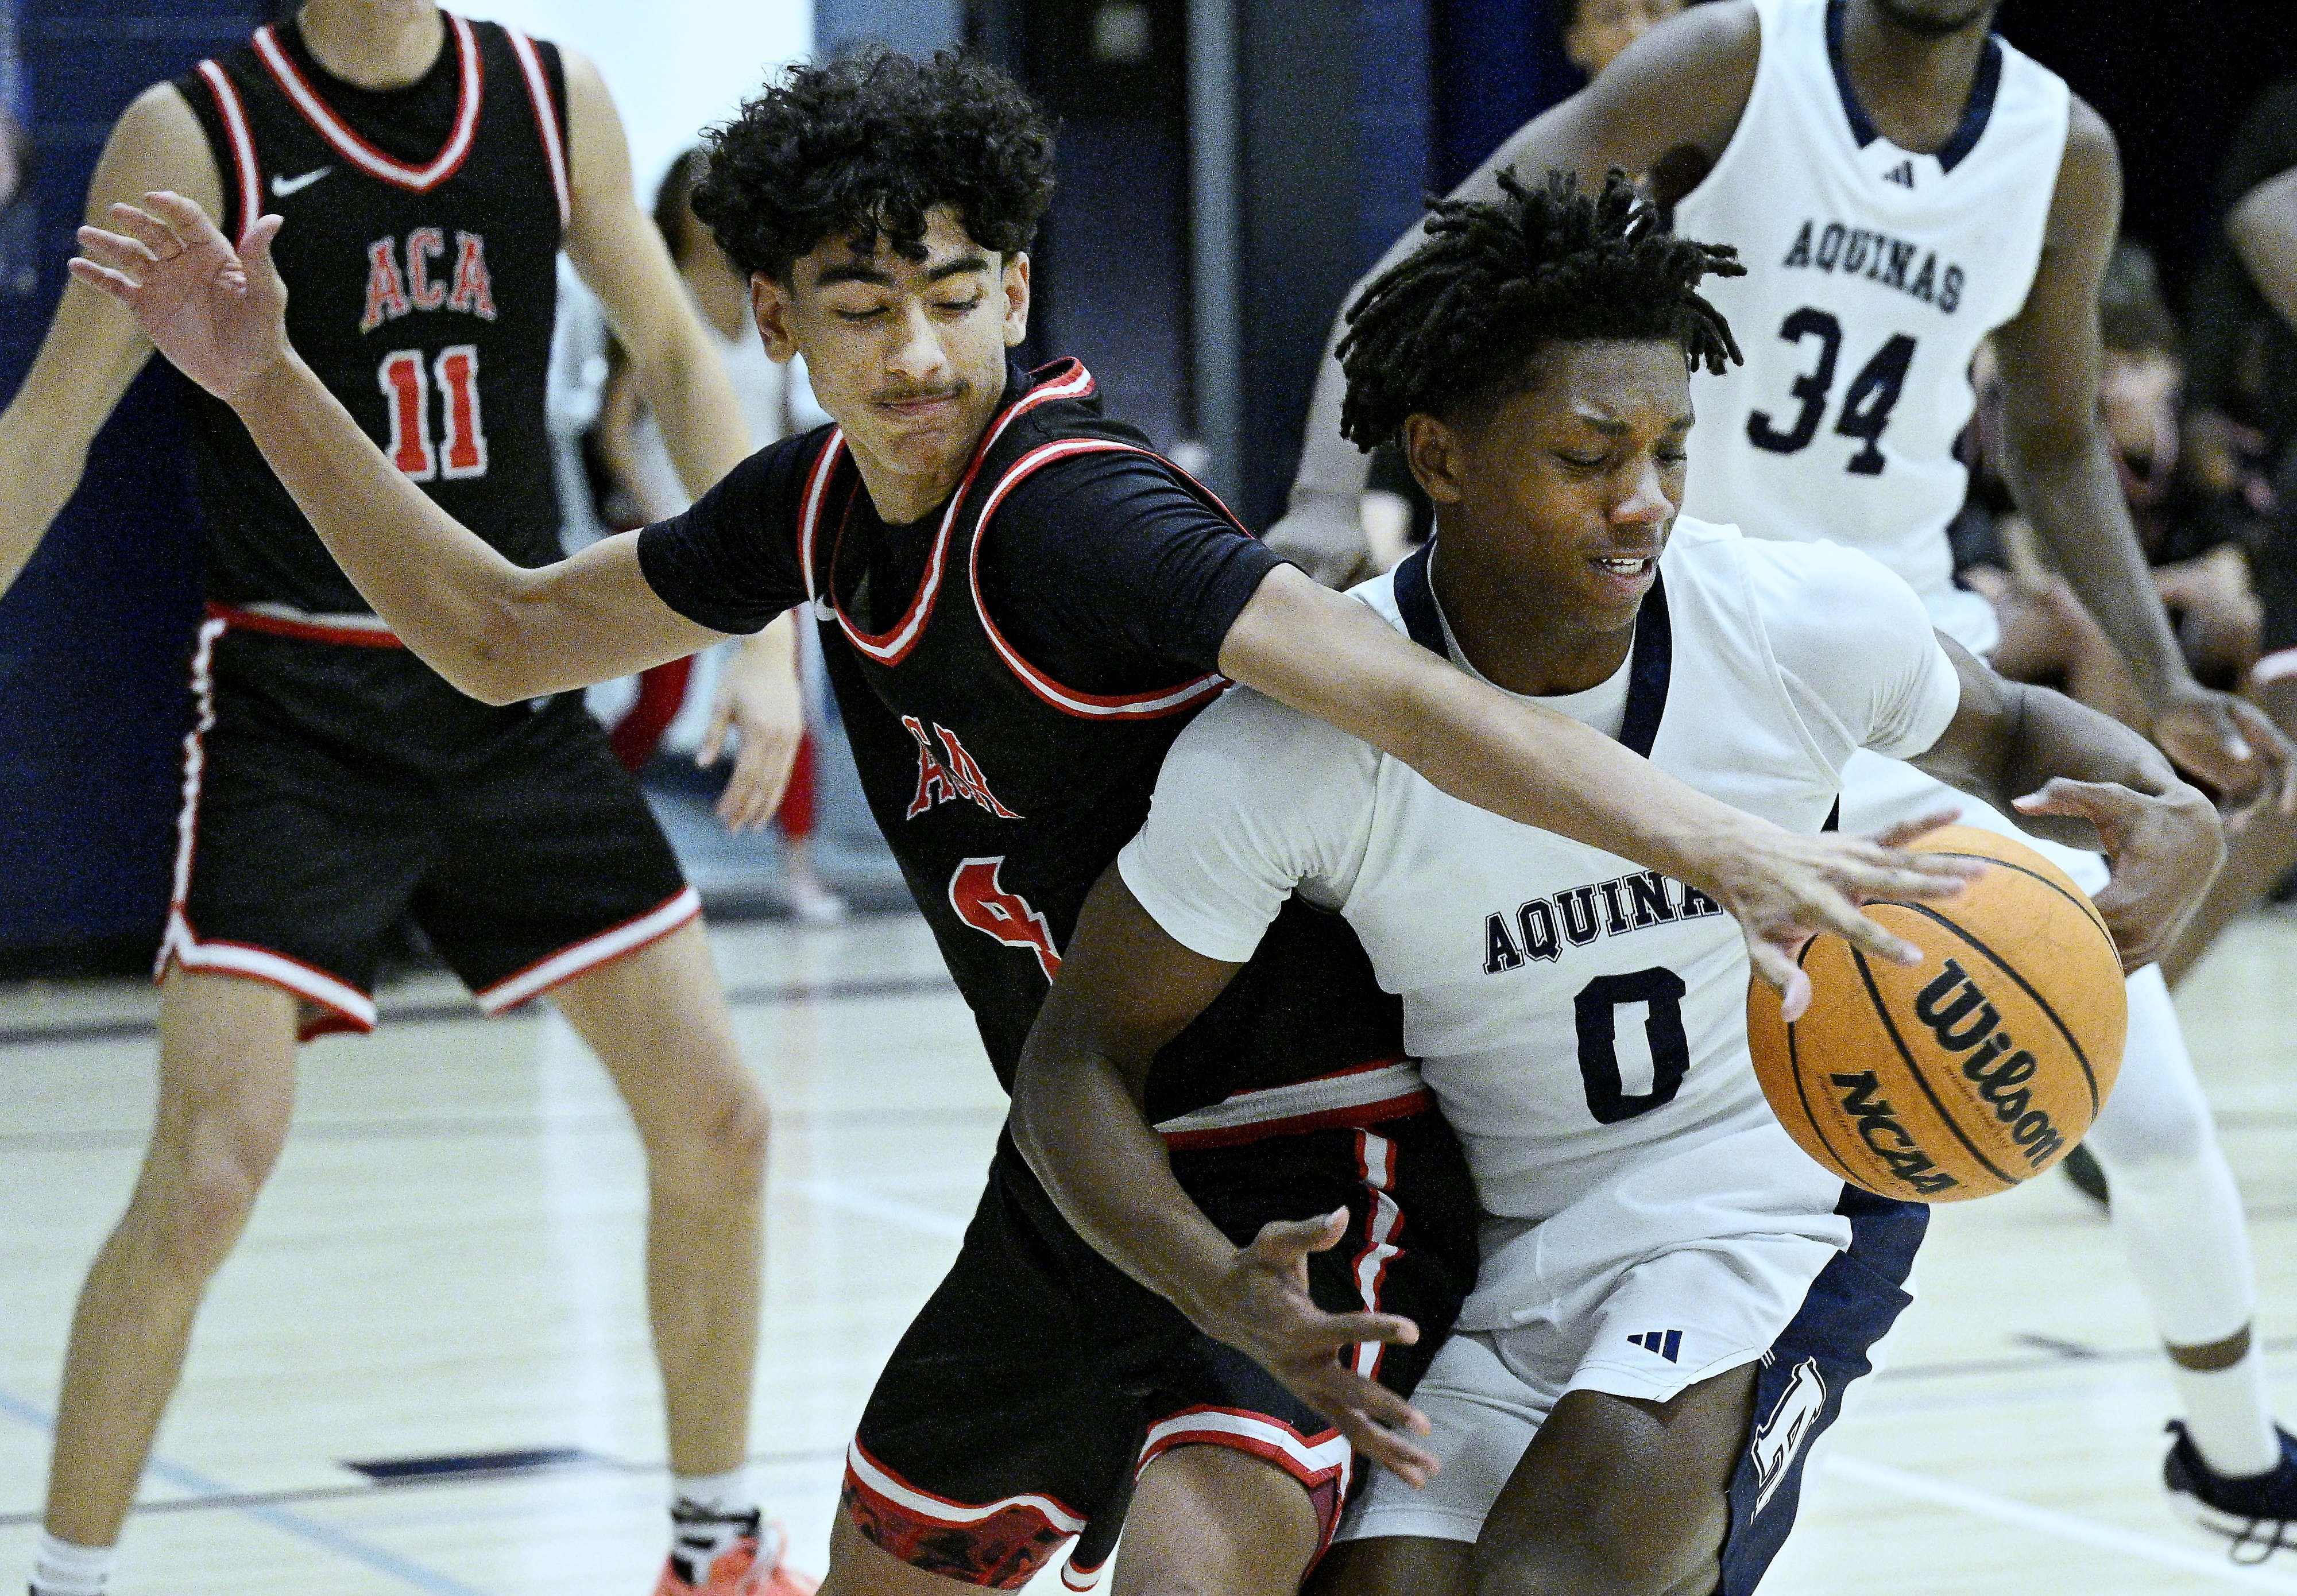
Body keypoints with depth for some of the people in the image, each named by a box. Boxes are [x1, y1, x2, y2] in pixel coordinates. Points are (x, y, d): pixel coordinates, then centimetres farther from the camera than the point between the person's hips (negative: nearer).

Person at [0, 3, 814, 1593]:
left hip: (516, 701, 5)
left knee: (717, 1120, 5)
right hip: (295, 724, -4)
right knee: (208, 1176, -14)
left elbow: (676, 352, 13)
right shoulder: (197, 132, -9)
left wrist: (769, 626, 5)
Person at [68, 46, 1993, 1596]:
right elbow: (502, 638, 15)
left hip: (1307, 1169, -9)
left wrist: (1721, 844, -51)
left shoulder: (1071, 516, -24)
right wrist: (268, 382, 9)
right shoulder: (819, 506, 1)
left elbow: (1402, 693, -37)